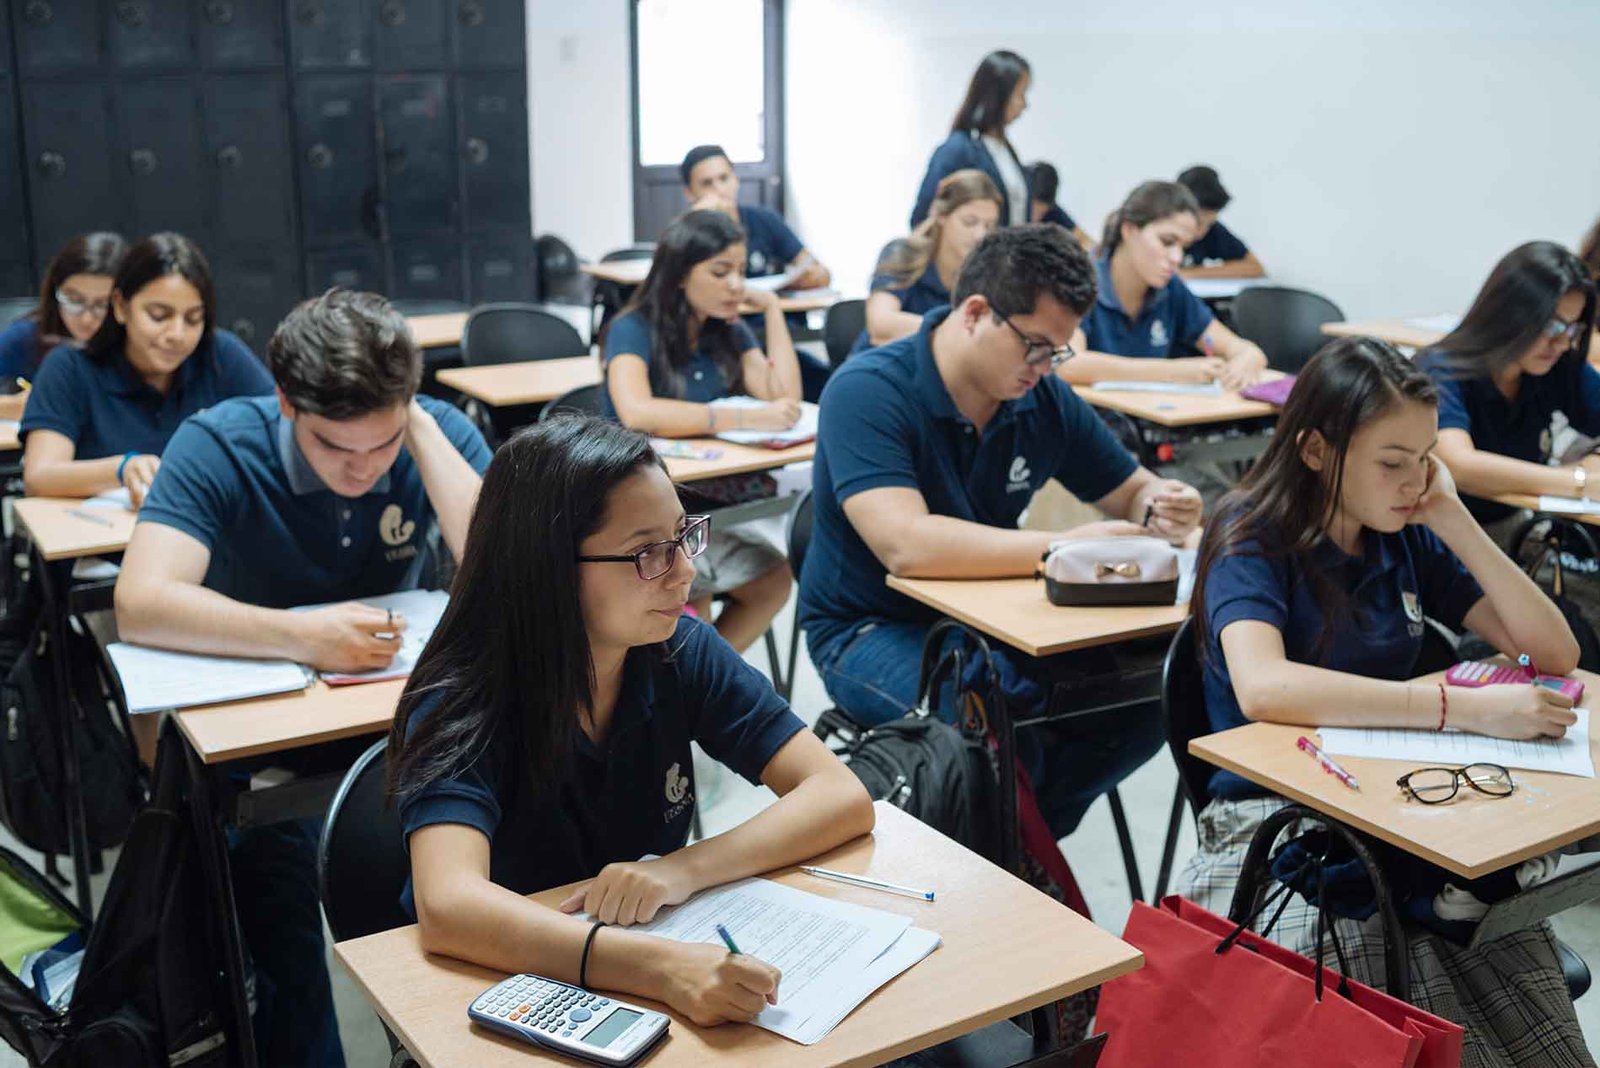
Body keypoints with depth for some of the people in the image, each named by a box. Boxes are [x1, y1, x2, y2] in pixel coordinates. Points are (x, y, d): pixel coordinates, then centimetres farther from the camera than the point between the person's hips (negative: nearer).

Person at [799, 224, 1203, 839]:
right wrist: (1063, 546, -31)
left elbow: (1131, 493, 12)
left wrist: (1163, 509, -14)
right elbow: (906, 545, -33)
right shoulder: (867, 391, -20)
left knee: (1137, 707, -14)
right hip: (871, 628, -6)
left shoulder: (1043, 399, 0)